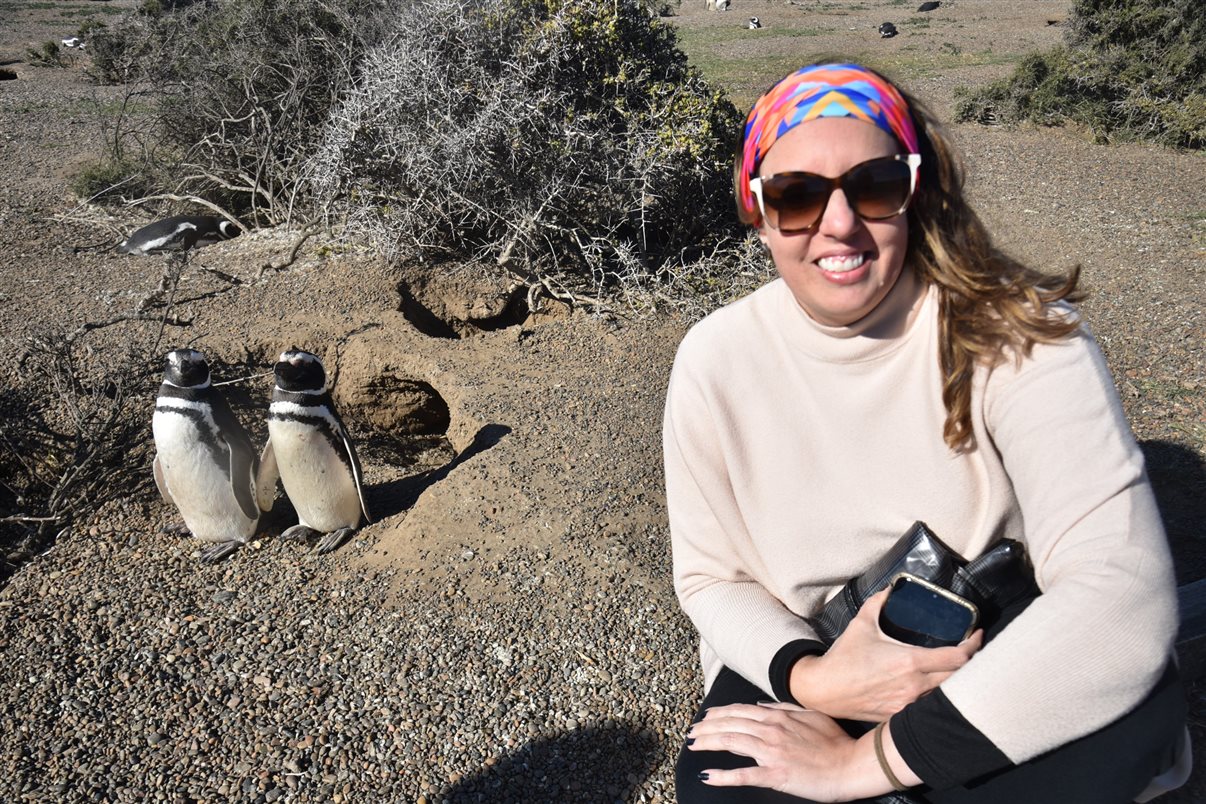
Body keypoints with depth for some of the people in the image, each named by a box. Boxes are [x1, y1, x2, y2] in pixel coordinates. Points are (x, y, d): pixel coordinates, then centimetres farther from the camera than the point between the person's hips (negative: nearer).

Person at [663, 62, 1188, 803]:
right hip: (805, 665, 2)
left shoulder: (1016, 332, -19)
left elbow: (1122, 590, -30)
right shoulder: (716, 360, -12)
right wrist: (810, 677, -25)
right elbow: (711, 577, -3)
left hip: (986, 664, 0)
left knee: (1139, 711, -31)